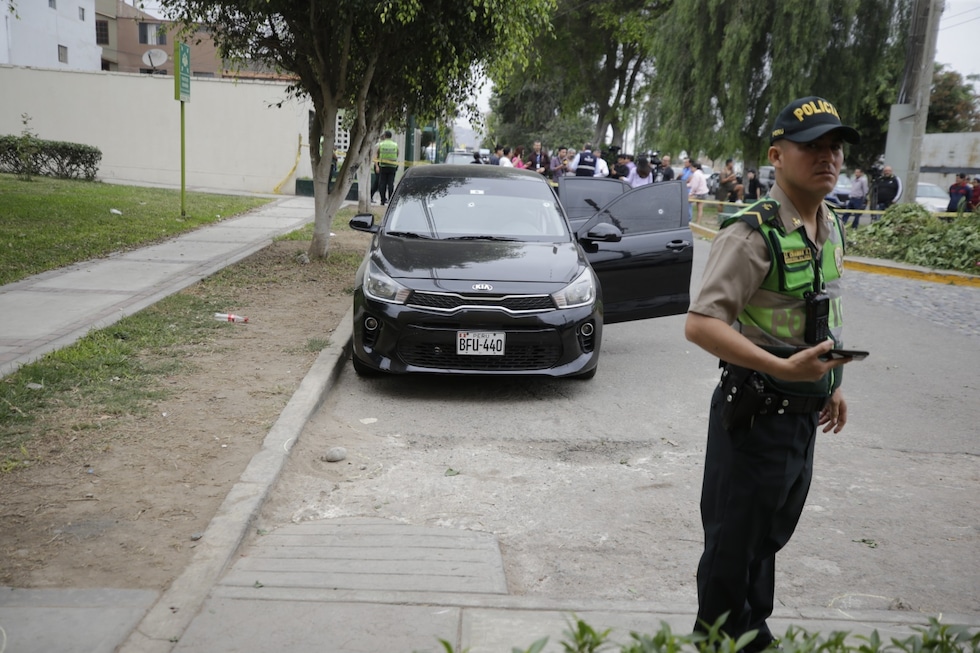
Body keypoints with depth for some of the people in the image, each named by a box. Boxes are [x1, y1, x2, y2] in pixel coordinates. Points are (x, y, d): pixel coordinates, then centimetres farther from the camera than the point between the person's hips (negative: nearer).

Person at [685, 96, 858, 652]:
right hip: (755, 414, -8)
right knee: (734, 542, 7)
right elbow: (700, 325, -26)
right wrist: (783, 368, -32)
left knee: (772, 534, 21)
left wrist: (833, 384, 19)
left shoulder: (831, 229, 7)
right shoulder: (753, 233, -20)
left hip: (804, 416, 8)